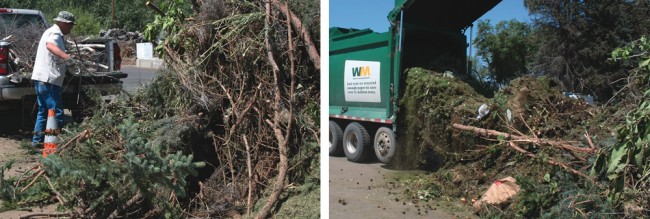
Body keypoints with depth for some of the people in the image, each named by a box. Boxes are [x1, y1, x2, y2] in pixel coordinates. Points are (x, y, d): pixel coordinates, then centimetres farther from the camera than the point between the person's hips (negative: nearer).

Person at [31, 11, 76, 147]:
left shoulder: (52, 32, 22)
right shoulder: (55, 34, -11)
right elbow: (50, 45, -35)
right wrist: (66, 57, -51)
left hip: (41, 79, 11)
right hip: (48, 80, -11)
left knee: (43, 111, 16)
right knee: (57, 113, -8)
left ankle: (37, 140, 20)